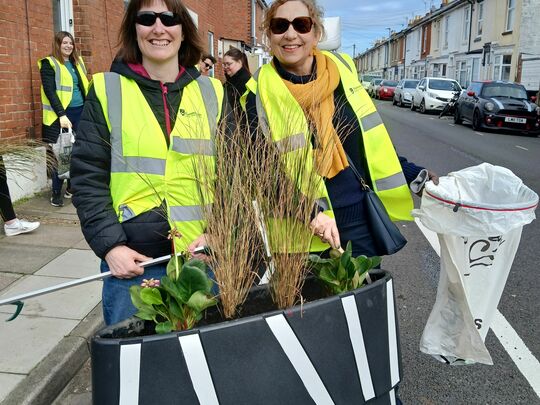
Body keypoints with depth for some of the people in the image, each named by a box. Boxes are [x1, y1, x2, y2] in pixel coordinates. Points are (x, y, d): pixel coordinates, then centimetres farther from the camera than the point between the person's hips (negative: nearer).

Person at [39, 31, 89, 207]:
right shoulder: (49, 64, -3)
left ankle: (72, 188, 21)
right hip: (60, 115, -6)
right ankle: (56, 193, 5)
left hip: (80, 113, 6)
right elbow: (50, 91, -12)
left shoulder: (77, 62, 16)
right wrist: (61, 115, -21)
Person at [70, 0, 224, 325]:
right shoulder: (107, 90, 1)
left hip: (203, 255, 2)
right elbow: (88, 177, -1)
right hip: (132, 260, -1)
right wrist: (110, 245, -11)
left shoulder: (211, 92, 6)